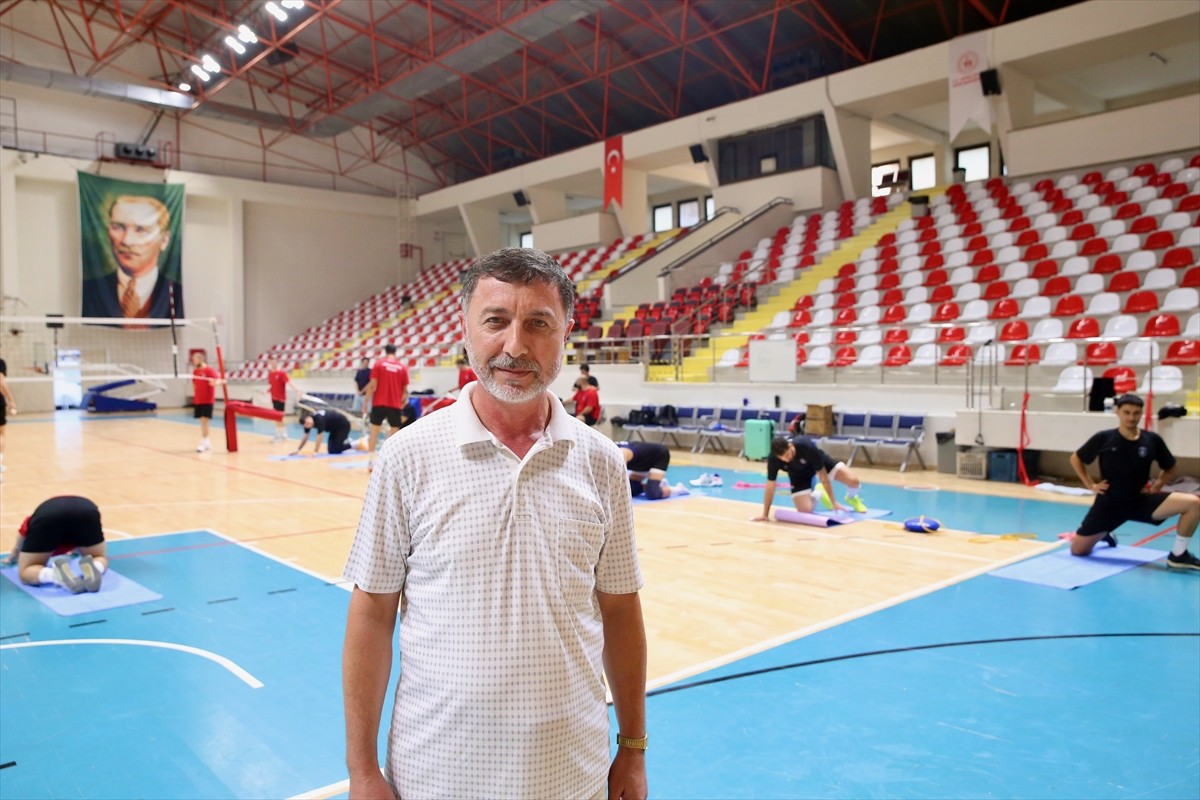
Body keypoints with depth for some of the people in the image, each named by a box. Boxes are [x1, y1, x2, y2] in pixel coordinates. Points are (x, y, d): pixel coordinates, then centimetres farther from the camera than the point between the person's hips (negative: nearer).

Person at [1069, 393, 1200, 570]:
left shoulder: (1152, 440, -5)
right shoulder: (1104, 438, -11)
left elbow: (1169, 469, 11)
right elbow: (1076, 459, 3)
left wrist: (1157, 485, -5)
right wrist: (1091, 485, -2)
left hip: (1141, 501, 1)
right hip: (1109, 504, -1)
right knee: (1078, 550, -1)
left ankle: (1177, 555, -5)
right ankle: (1103, 534, 34)